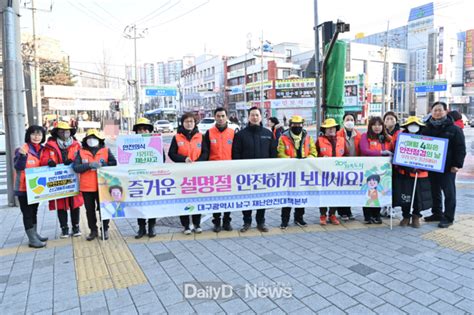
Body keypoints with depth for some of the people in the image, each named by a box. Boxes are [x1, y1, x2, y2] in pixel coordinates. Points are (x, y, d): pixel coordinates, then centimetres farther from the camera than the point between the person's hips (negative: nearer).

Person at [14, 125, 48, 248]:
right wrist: (22, 155, -38)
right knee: (27, 213, 0)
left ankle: (35, 234, 30)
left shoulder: (42, 150, 5)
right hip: (24, 187, -7)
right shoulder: (22, 149, -15)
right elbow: (18, 167, -23)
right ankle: (32, 239, 5)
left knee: (34, 211, 18)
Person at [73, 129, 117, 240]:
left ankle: (105, 230, 22)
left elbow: (114, 164, -7)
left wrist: (102, 165, -19)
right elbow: (76, 167, -8)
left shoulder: (106, 151, 1)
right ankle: (93, 230, 26)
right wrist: (89, 165, -21)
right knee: (90, 210, 11)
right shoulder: (81, 152, 3)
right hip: (86, 187, 2)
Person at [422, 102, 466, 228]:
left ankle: (448, 218, 11)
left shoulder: (454, 129, -3)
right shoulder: (427, 129, 9)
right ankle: (437, 213, 26)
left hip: (447, 168, -4)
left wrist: (457, 164, -12)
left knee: (449, 193, 3)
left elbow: (460, 149, -5)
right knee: (434, 192, 14)